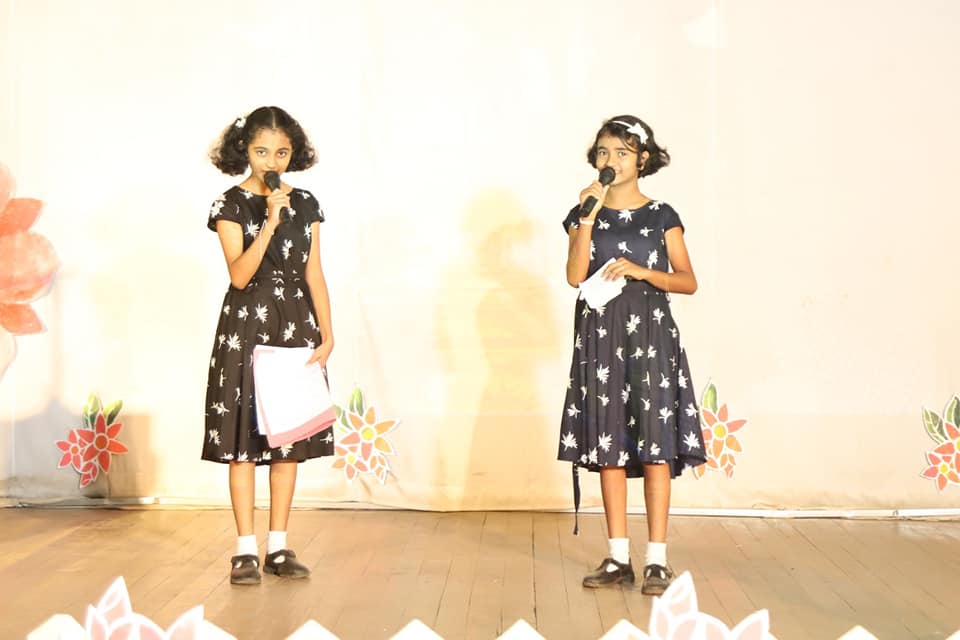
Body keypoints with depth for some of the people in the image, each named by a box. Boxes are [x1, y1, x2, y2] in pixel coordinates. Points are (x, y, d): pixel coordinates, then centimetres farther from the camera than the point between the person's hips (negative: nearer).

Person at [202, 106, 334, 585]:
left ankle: (279, 545, 14)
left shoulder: (306, 204, 8)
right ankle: (246, 549, 6)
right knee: (243, 440, -2)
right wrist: (270, 221, -21)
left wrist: (326, 334, 0)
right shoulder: (231, 205, -4)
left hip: (297, 328, 4)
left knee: (289, 438, 5)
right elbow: (240, 275, -14)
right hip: (246, 328, -4)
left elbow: (314, 275, 7)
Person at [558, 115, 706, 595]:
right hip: (600, 335, 2)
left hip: (649, 334, -2)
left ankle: (657, 559, 2)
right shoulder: (584, 214, 8)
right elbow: (575, 276, -7)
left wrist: (641, 271, -12)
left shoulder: (660, 215, 4)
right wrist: (589, 218, -12)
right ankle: (618, 557, 11)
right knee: (609, 446, 3)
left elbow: (688, 281, 3)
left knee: (655, 444, -4)